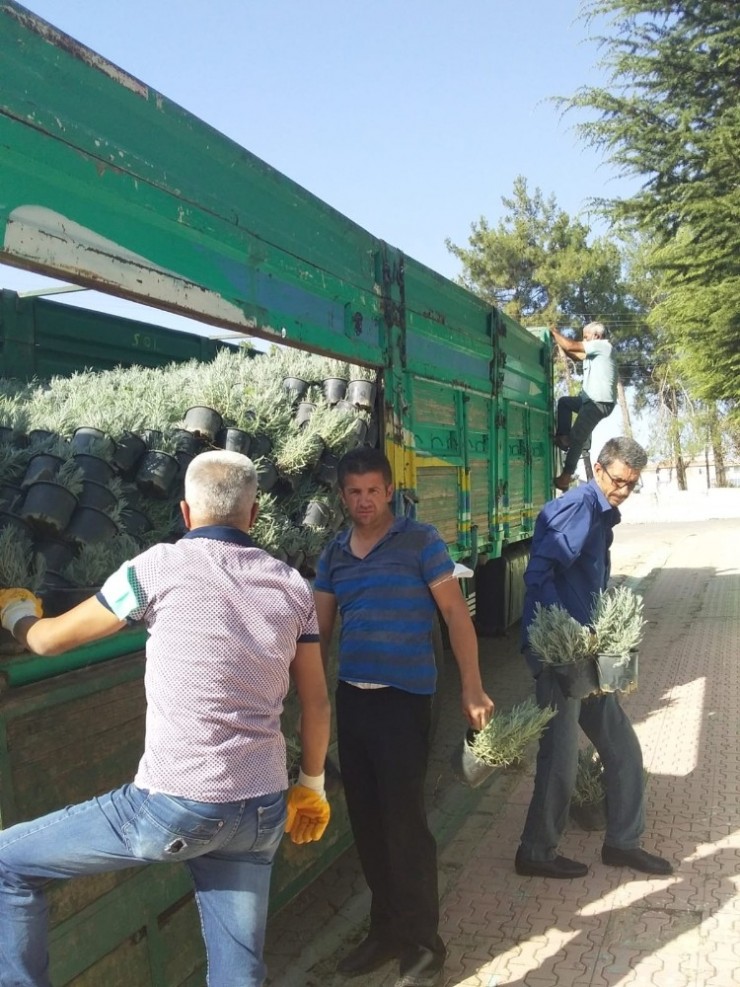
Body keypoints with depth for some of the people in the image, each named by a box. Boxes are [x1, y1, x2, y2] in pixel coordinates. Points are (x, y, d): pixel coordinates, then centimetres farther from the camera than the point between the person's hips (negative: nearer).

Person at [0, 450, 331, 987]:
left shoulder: (162, 565, -7)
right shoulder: (294, 586, 6)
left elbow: (50, 639, 6)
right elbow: (317, 703, 13)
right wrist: (311, 785, 27)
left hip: (174, 805, -5)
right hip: (262, 810, 6)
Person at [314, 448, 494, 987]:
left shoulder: (421, 540, -6)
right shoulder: (334, 553, 9)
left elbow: (456, 612, -8)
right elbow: (320, 629, 12)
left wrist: (473, 687, -13)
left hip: (403, 698, -5)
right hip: (351, 698, 6)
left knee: (404, 821, -1)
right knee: (366, 821, 13)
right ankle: (386, 929, 31)